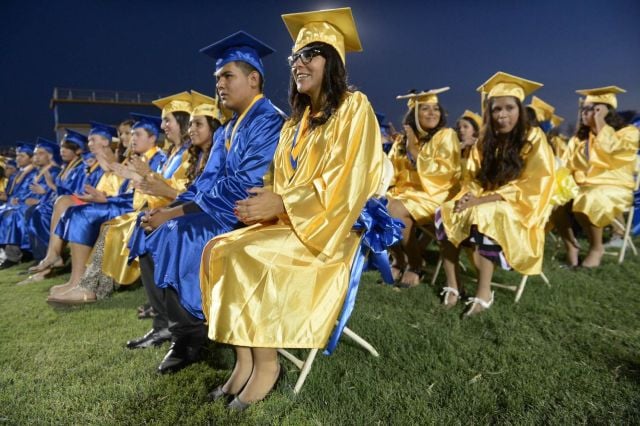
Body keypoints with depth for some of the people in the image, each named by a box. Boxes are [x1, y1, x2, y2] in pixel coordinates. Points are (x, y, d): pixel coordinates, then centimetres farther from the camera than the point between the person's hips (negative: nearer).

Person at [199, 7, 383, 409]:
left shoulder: (354, 107, -5)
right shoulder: (296, 121, 18)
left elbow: (344, 186, -16)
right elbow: (285, 184, 16)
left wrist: (280, 203, -19)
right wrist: (265, 204, -6)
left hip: (330, 227, -7)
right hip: (289, 222, 8)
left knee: (248, 257, -26)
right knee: (218, 249, -12)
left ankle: (267, 362, -9)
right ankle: (244, 359, -10)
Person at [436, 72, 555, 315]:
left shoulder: (534, 139, -7)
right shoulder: (485, 142, 9)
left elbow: (530, 188, -15)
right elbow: (472, 180, 10)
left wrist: (482, 200, -23)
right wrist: (469, 195, -16)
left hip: (520, 209, -5)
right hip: (485, 205, 6)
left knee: (483, 216, -36)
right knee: (444, 214, -20)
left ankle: (484, 291, -29)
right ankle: (453, 284, -19)